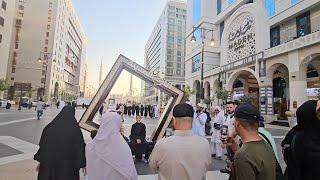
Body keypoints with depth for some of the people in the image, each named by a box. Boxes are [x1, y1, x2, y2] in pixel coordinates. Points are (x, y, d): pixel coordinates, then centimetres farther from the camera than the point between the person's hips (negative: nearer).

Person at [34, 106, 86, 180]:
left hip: (49, 162, 3)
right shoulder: (75, 129, -15)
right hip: (68, 164, -3)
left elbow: (42, 145, 3)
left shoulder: (49, 127, -6)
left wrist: (41, 161, 17)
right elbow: (80, 147, -10)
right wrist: (83, 164, 1)